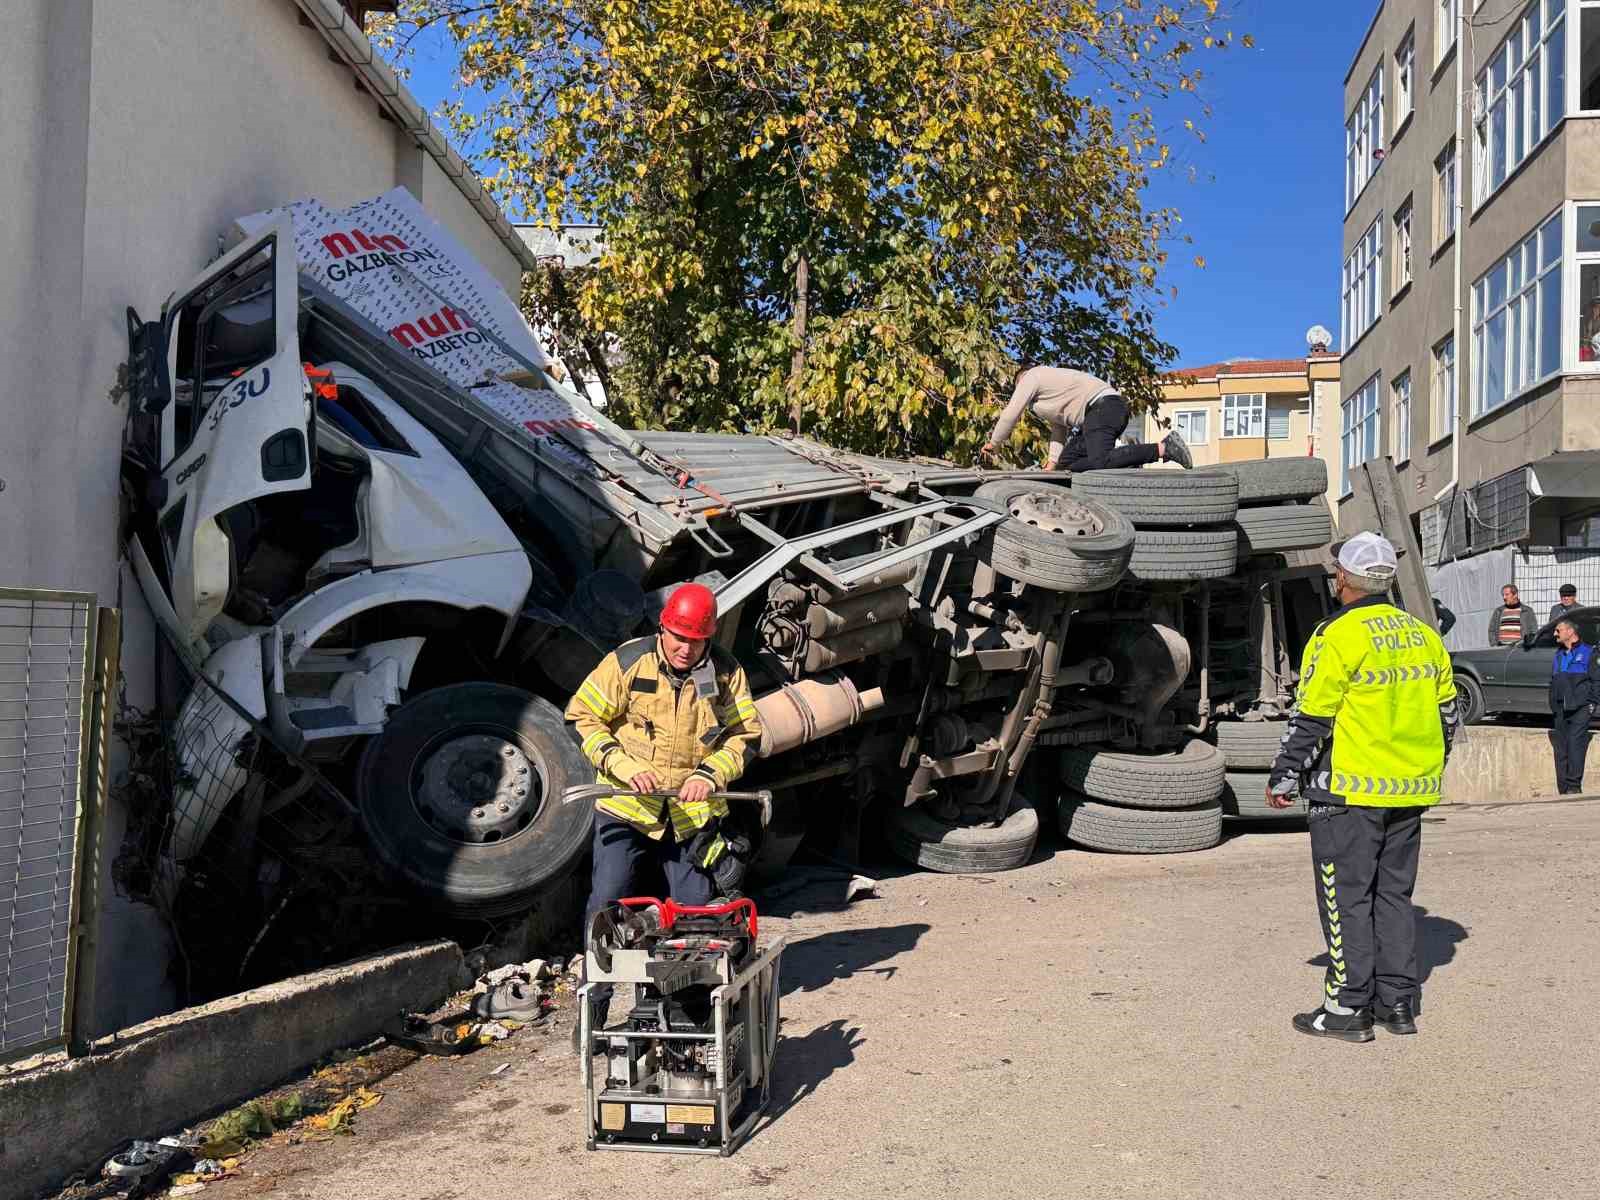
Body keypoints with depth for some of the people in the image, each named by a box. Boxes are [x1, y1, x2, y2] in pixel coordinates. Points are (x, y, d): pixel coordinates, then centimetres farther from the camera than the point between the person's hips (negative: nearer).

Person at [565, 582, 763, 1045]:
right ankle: (593, 1011, 9)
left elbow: (746, 734, 4)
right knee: (606, 906, -4)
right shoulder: (627, 662, -9)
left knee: (697, 914, 7)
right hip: (626, 806, -2)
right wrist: (624, 766, -18)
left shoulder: (726, 672, -2)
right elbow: (583, 717, -5)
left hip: (693, 812, 2)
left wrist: (710, 774, -14)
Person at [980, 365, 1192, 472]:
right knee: (1067, 462, 4)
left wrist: (993, 443, 16)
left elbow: (1010, 414, 5)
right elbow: (1059, 430, 28)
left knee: (1100, 461, -28)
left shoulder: (1031, 377, 8)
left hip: (1102, 405, -10)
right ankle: (1126, 462, -5)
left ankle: (1164, 448, -30)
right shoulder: (1047, 394, 34)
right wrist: (1053, 462, 18)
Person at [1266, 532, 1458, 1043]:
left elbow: (1311, 719, -13)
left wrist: (1283, 779, -4)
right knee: (1394, 894, 15)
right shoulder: (1423, 634, 10)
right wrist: (1427, 771, 27)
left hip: (1349, 790, -7)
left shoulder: (1337, 636, -13)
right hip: (1410, 790, 7)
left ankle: (1349, 1009, 4)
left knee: (1346, 897, 0)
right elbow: (1446, 712, 16)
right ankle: (1398, 1002, 18)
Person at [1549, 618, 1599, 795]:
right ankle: (1563, 789, 6)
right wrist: (1553, 705, 15)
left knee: (1575, 741, -17)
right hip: (1560, 711, 6)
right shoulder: (1558, 656, 21)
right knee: (1561, 748, 3)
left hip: (1580, 709, -6)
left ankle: (1574, 785, -18)